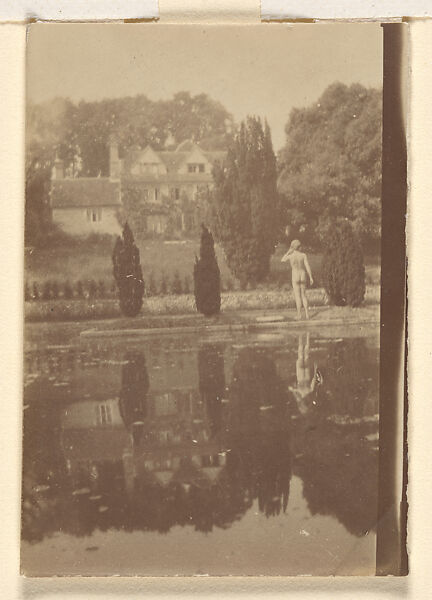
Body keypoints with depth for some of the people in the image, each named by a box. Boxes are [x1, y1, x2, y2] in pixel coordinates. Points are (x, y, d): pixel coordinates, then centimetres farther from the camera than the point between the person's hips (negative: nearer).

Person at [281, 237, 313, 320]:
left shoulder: (290, 256, -8)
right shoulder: (303, 255, -3)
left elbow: (282, 260, 13)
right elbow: (307, 266, -6)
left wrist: (289, 251, 11)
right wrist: (311, 277, 0)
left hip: (295, 277, -2)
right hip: (303, 276, 3)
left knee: (297, 296, 0)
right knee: (303, 295, 13)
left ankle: (299, 315, -6)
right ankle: (307, 314, 6)